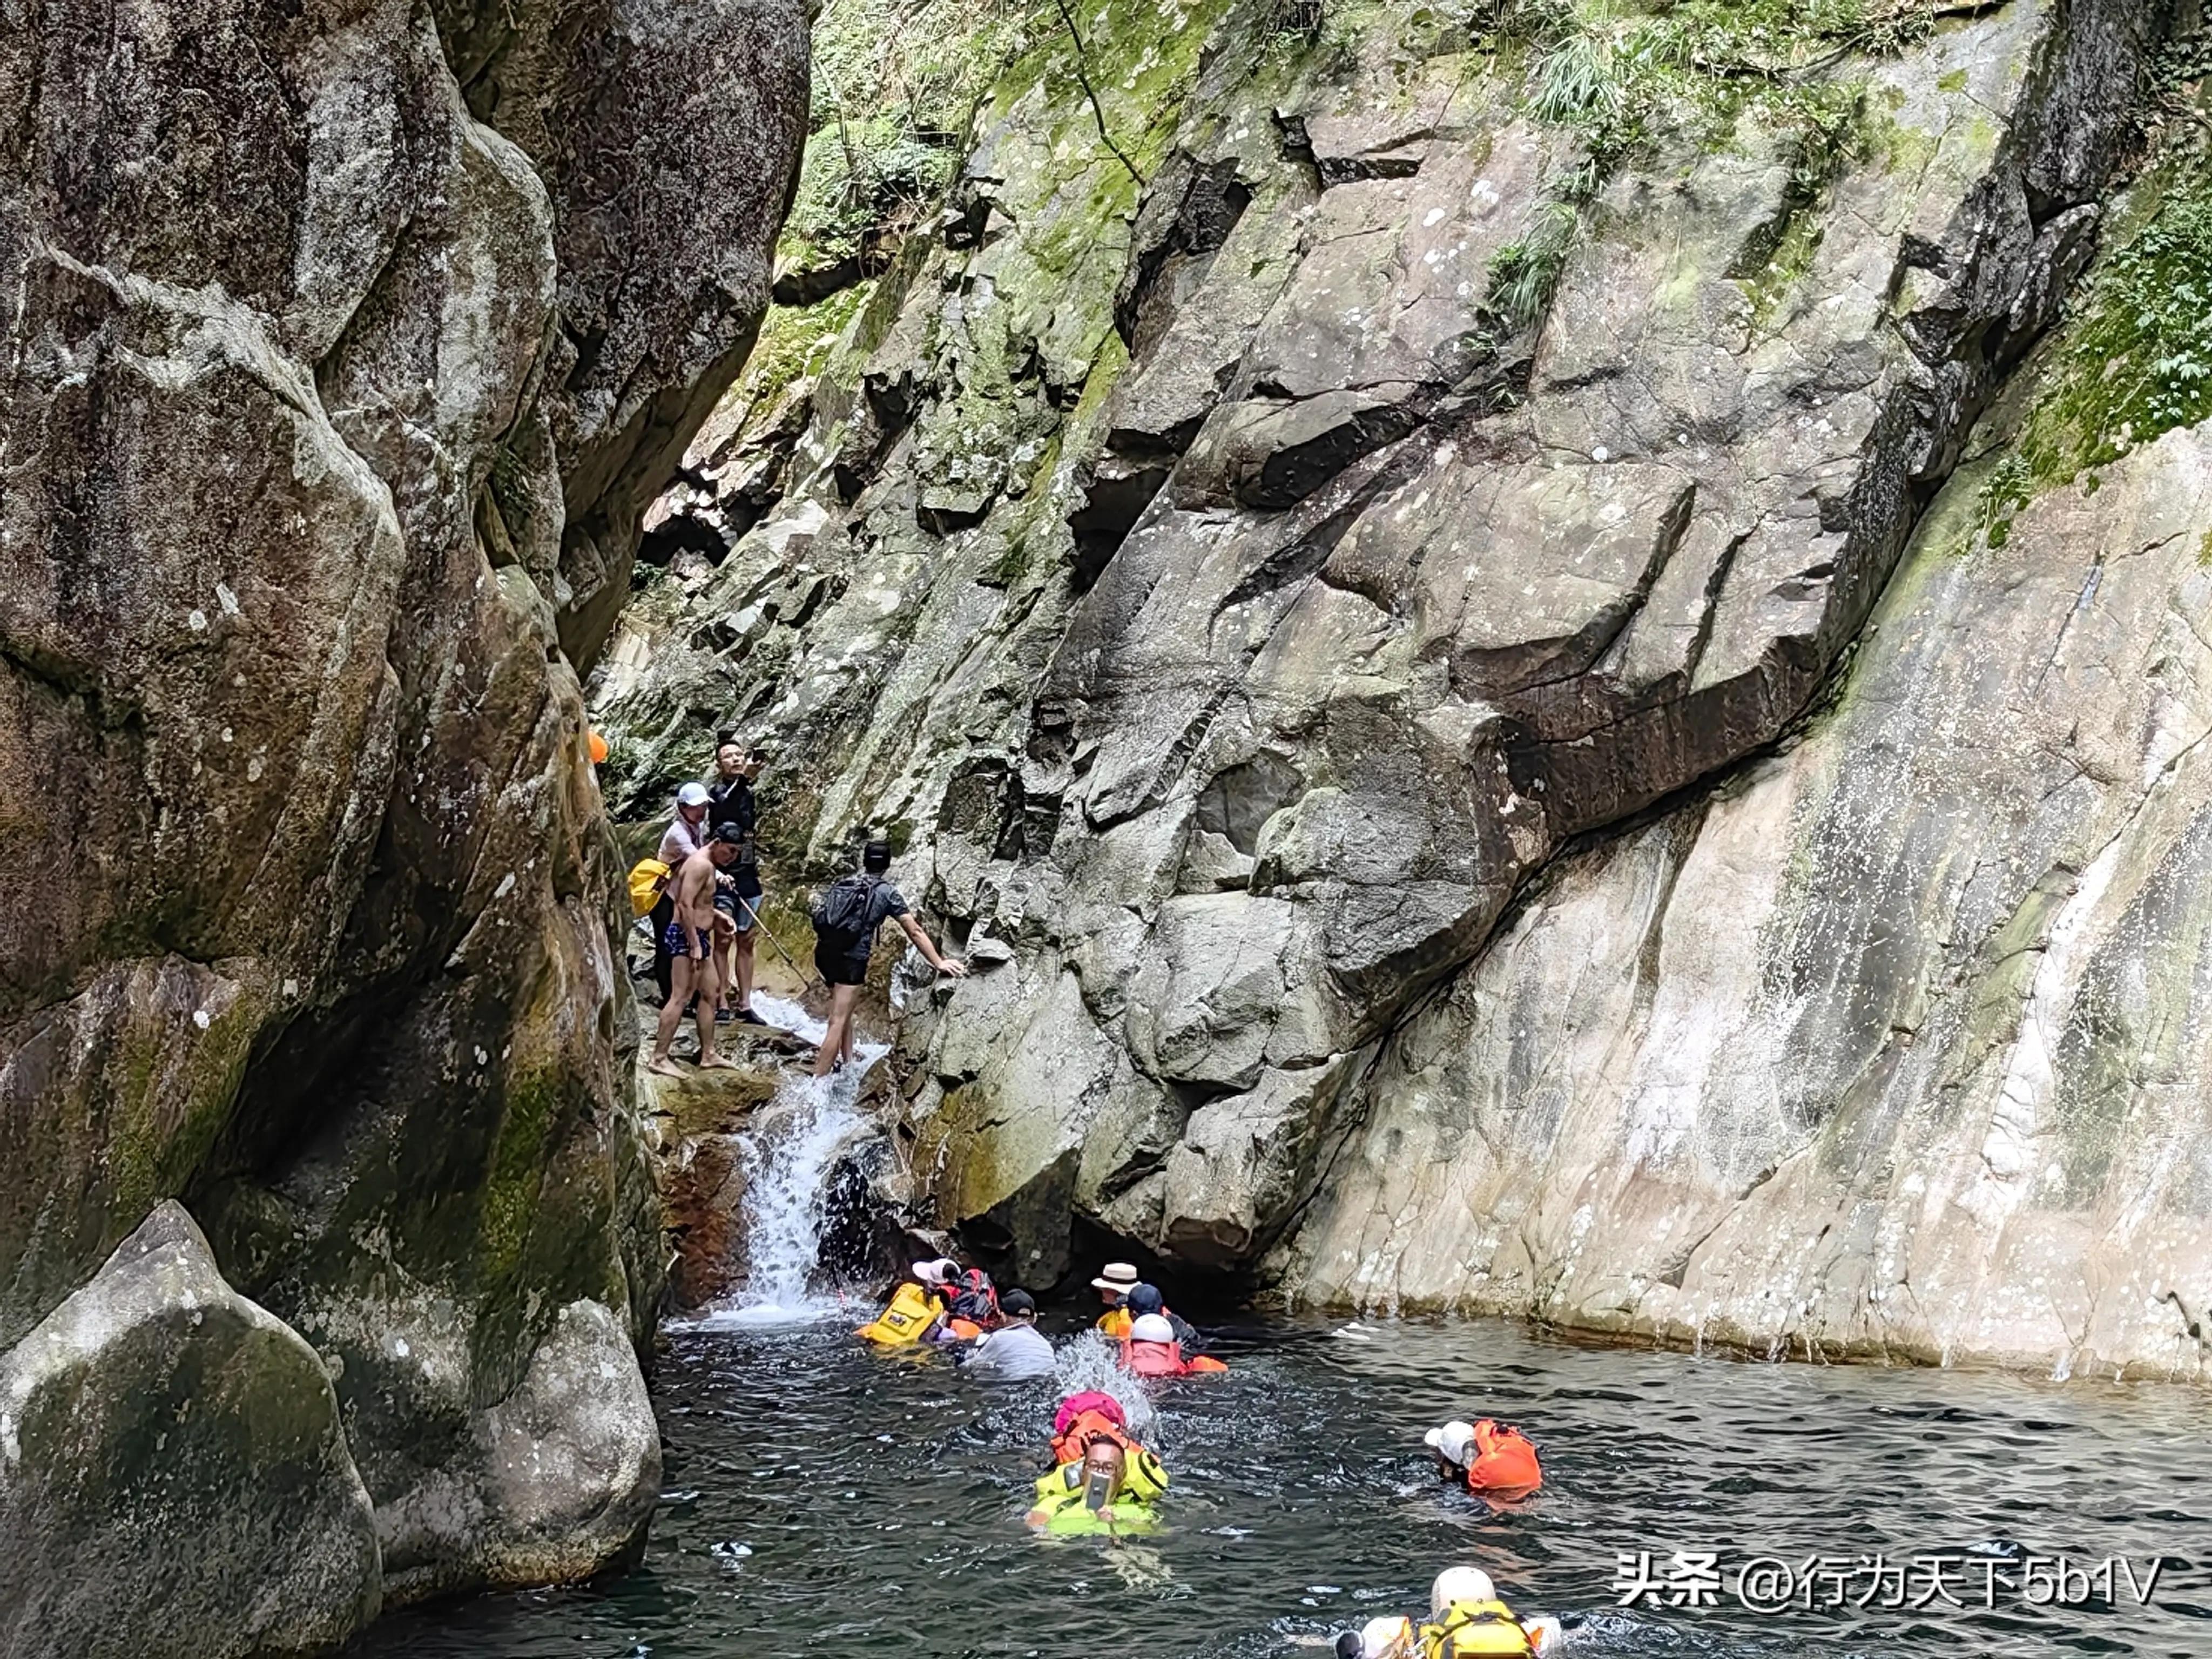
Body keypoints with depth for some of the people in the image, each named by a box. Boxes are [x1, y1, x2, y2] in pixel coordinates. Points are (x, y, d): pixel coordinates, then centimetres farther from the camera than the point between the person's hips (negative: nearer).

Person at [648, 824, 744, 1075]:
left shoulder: (708, 866, 17)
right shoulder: (701, 865, -15)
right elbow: (685, 905, -23)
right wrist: (695, 946, -24)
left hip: (698, 937, 11)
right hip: (686, 937, -11)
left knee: (709, 995, 14)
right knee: (680, 997, -12)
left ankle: (708, 1055, 20)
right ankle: (659, 1058, -13)